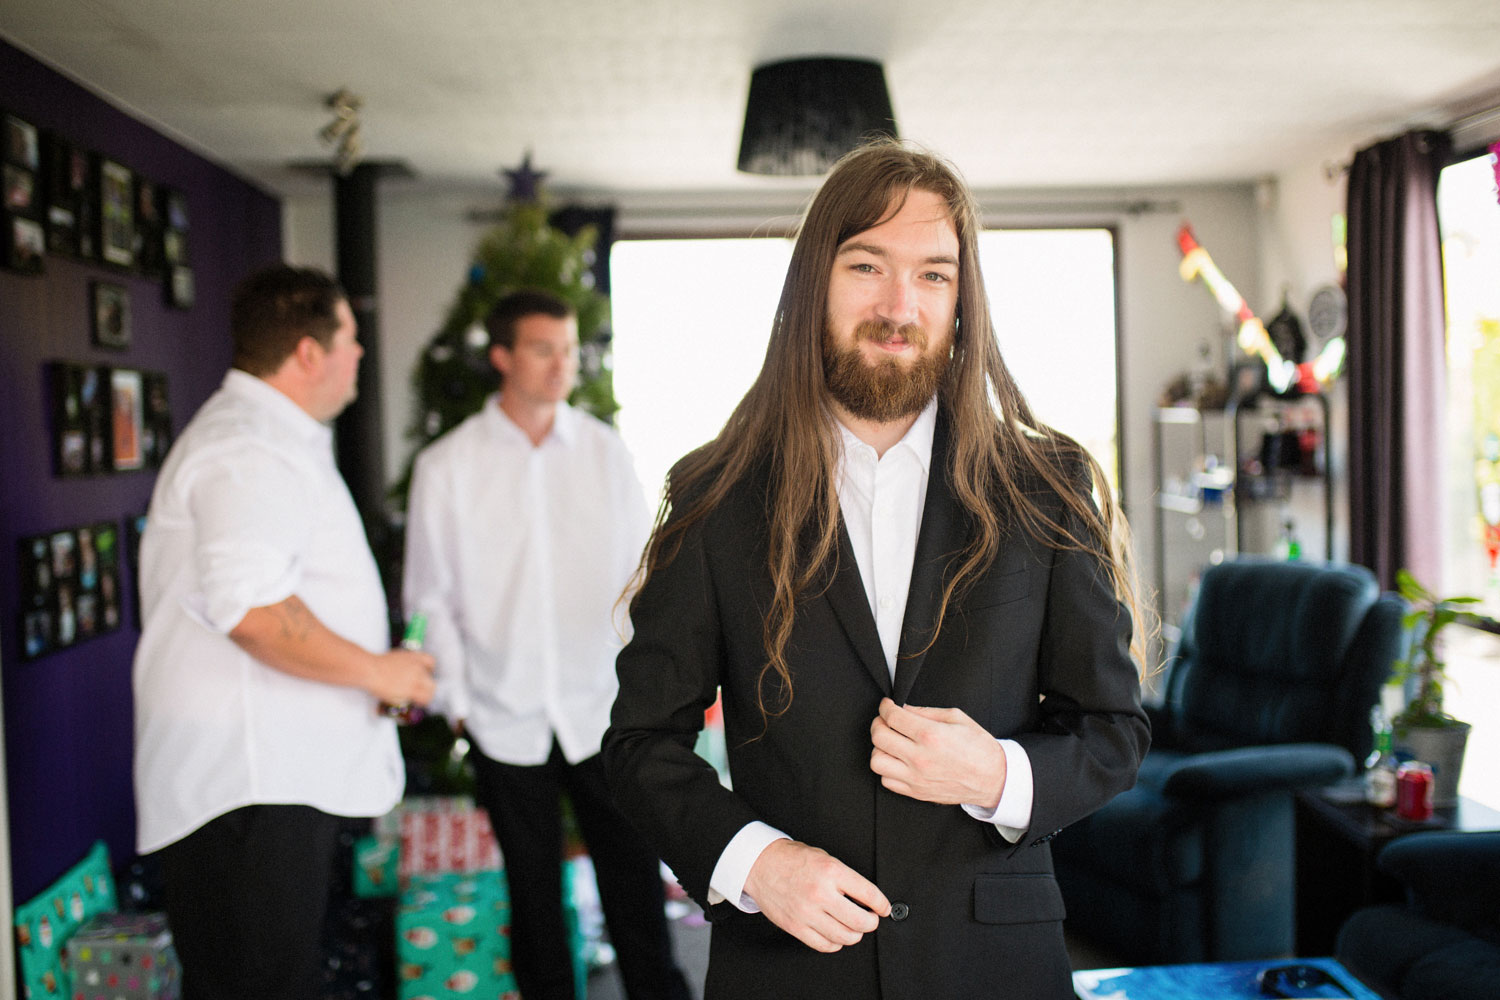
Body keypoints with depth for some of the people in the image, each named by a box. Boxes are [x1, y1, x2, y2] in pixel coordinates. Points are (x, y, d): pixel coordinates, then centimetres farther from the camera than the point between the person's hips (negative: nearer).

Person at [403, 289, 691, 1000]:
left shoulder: (604, 450, 3)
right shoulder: (445, 466, -1)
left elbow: (641, 573, 6)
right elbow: (431, 596, 2)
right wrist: (454, 697, -1)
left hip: (602, 708, 1)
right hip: (505, 716, 0)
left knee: (633, 874, 3)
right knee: (534, 887, 12)